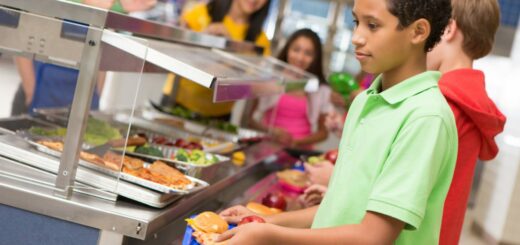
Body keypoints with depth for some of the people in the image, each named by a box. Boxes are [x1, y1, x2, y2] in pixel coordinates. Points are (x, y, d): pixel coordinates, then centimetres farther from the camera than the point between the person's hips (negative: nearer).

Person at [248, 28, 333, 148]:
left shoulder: (321, 91, 5)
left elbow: (323, 132, 12)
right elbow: (248, 118, 6)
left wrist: (296, 141, -4)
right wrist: (271, 131, -11)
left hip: (299, 151, 1)